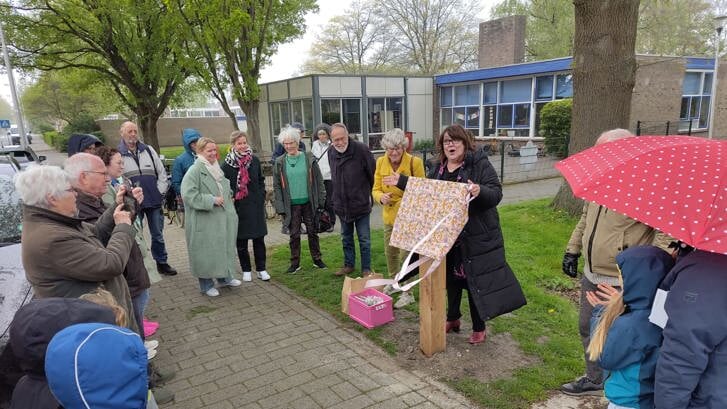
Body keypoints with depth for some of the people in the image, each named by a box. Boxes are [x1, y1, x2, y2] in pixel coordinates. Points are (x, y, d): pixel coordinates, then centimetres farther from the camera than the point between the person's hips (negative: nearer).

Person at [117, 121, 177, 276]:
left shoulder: (148, 150, 9)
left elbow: (162, 172, 10)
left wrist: (160, 192, 1)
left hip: (154, 201, 3)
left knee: (158, 234, 12)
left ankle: (162, 263, 24)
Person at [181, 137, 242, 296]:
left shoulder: (217, 168, 11)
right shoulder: (195, 171, -14)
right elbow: (188, 194, -22)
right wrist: (211, 200, -21)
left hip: (221, 219, 8)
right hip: (204, 222, -8)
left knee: (224, 248, 16)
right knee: (206, 251, 1)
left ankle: (224, 277, 33)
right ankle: (206, 284, 15)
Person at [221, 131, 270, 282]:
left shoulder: (255, 160, 3)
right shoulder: (227, 165, -6)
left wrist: (261, 197, 3)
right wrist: (230, 198, -10)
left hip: (256, 206, 2)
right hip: (238, 207, -2)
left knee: (259, 239, 7)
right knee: (241, 241, 7)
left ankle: (261, 269, 18)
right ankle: (246, 270, 21)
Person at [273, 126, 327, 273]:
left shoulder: (309, 159, -1)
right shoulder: (279, 162, 1)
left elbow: (318, 181, 2)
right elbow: (276, 186, 3)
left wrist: (320, 201, -3)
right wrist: (280, 207, -4)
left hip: (309, 203, 0)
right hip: (291, 205, 0)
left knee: (312, 232, 10)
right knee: (294, 234, 7)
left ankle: (317, 259, 25)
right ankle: (295, 263, 19)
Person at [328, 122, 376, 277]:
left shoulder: (361, 150, -18)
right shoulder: (331, 153, 1)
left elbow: (373, 174, -9)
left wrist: (371, 194, -1)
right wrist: (337, 197, 15)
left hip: (361, 204, -5)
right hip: (341, 205, 5)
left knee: (364, 240, 5)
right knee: (346, 238, 19)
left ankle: (366, 268, 19)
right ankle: (348, 265, 35)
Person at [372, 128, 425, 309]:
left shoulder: (415, 162, -15)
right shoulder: (381, 162, -2)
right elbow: (376, 189, 1)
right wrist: (381, 197, -21)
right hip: (390, 215, 6)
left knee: (406, 254, -6)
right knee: (390, 251, 20)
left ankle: (407, 293, 10)